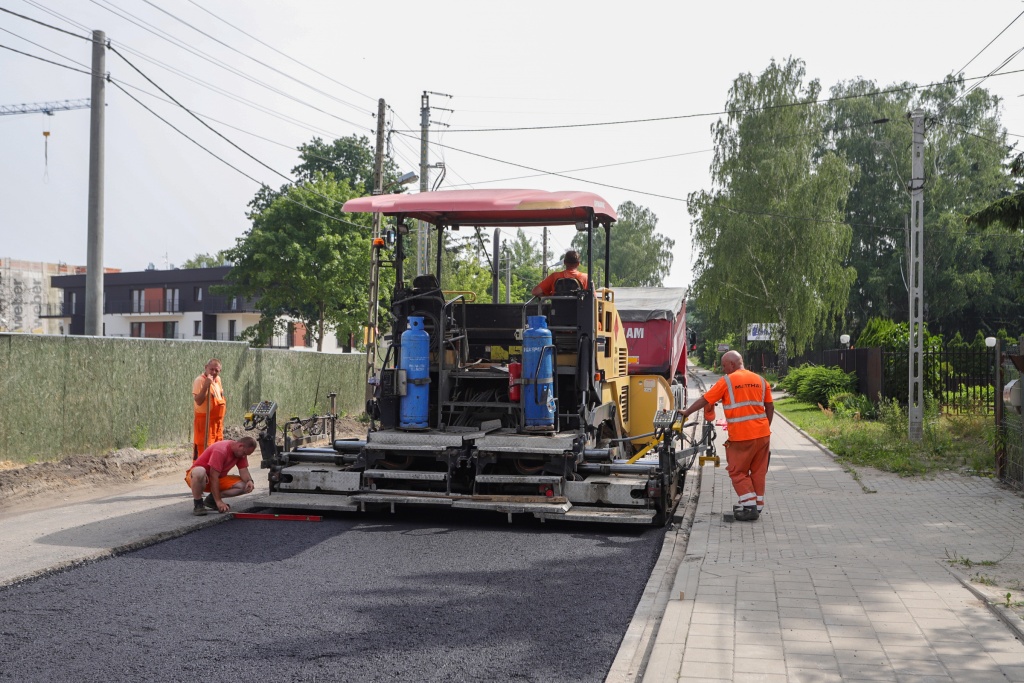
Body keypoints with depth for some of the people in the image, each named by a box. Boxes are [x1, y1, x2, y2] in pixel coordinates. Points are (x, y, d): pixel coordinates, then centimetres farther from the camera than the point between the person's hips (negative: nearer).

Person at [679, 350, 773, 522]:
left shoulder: (727, 381, -4)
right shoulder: (760, 380, 11)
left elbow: (704, 400, 0)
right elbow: (770, 407, 12)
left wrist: (686, 412, 11)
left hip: (741, 436, -5)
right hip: (763, 434, 5)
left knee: (738, 472, 6)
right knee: (758, 471, 13)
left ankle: (750, 506, -1)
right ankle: (758, 506, 18)